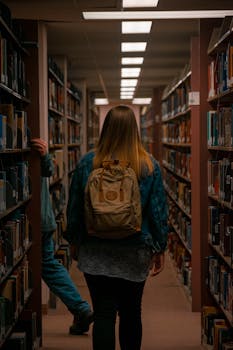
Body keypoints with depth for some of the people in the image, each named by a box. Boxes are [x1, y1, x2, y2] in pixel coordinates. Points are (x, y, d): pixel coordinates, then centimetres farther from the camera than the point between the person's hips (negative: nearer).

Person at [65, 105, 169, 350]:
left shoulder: (87, 162, -4)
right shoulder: (149, 165, -5)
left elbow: (74, 208, 3)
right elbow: (158, 211, -3)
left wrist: (75, 241, 16)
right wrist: (160, 249, 6)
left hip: (96, 254, -1)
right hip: (135, 255, 1)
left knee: (103, 315, 1)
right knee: (131, 314, 16)